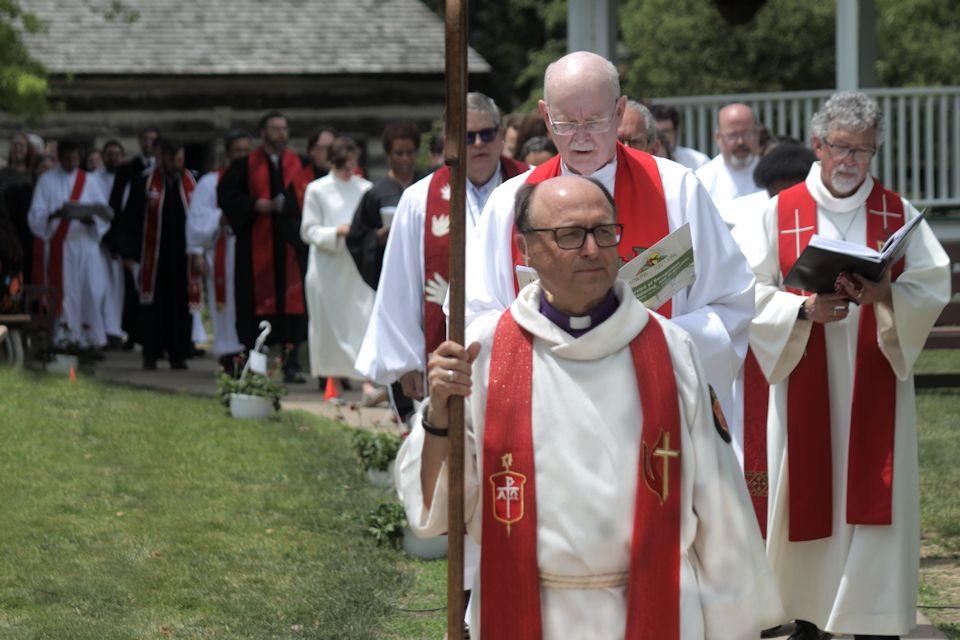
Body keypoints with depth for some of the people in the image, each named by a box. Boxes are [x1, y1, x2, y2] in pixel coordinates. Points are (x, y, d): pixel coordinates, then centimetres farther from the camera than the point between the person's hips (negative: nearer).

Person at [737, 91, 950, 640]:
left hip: (875, 383, 1)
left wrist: (884, 296, -19)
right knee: (808, 492, 1)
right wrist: (804, 309, -18)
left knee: (873, 500, -3)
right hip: (805, 383, 0)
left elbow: (934, 286, 0)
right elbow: (751, 291, -3)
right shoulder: (781, 213, 3)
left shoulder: (898, 214, 6)